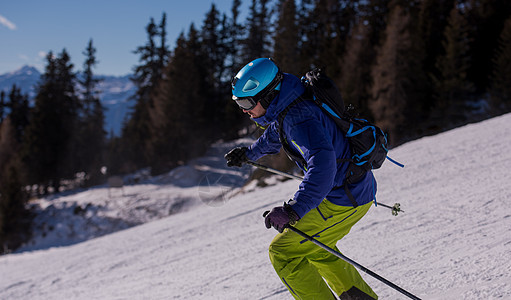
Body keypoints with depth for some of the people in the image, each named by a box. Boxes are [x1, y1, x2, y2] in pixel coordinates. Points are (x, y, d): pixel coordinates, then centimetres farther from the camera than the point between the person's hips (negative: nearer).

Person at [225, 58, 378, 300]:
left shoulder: (299, 118, -27)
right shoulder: (283, 108, 4)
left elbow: (323, 166, -41)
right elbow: (276, 134, 29)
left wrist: (293, 210, -47)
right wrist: (249, 153, 45)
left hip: (343, 200, -10)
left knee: (283, 252, -6)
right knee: (314, 249, 28)